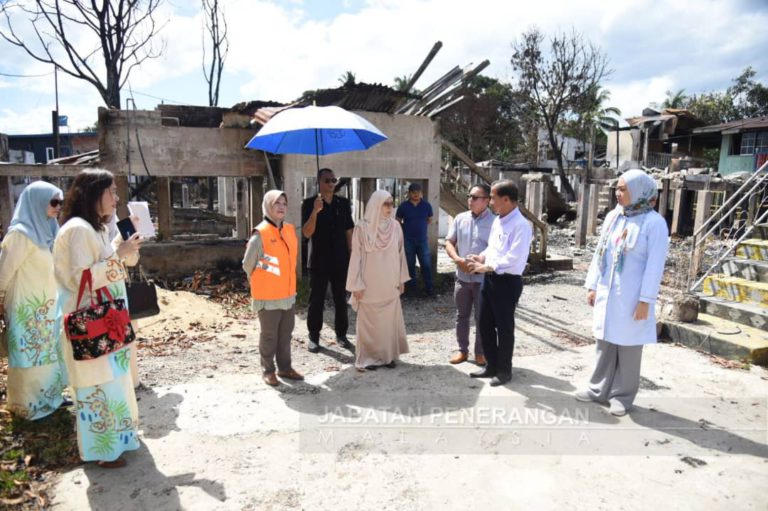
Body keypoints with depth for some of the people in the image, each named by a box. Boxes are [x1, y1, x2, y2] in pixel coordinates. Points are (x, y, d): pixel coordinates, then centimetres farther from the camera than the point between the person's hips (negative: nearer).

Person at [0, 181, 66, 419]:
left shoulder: (47, 229, 6)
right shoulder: (21, 233, -19)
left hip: (46, 304, 8)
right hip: (28, 307, -8)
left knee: (48, 352, 16)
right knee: (30, 354, 3)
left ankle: (49, 396, 29)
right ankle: (28, 404, 17)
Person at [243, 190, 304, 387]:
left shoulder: (290, 230, 4)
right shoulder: (260, 234, -16)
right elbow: (248, 264, -9)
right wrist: (261, 283, 4)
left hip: (288, 294, 6)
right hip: (268, 296, -6)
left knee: (286, 334, 15)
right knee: (269, 336, 7)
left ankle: (285, 367, 29)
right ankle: (268, 370, 22)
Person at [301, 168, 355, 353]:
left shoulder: (344, 203, 5)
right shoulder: (309, 204, -4)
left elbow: (349, 231, 8)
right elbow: (306, 233, -13)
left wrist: (353, 255, 4)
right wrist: (315, 211, -26)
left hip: (340, 259, 3)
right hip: (319, 260, -2)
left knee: (341, 298, 9)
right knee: (316, 299, 4)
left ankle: (341, 334, 21)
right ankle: (314, 336, 15)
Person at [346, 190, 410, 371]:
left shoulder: (395, 226, 3)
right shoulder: (362, 227, -10)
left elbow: (400, 253, 9)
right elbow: (356, 256, -8)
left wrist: (401, 279, 9)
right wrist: (357, 284, -9)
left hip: (390, 284, 4)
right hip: (370, 284, -4)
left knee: (390, 320, 10)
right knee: (370, 321, 5)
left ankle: (388, 355, 23)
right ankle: (369, 357, 17)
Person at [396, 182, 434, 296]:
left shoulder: (427, 205, 0)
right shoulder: (403, 206, -4)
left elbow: (430, 220, 15)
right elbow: (398, 222, 7)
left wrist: (421, 227, 12)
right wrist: (407, 228, 7)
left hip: (423, 240, 1)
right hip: (408, 240, -1)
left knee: (426, 265, 0)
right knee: (410, 265, 8)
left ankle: (429, 288, 10)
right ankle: (411, 287, 19)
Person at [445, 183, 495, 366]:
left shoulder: (494, 221, -9)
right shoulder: (460, 218, 5)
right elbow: (449, 242, 6)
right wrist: (458, 259, -11)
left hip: (483, 278, -4)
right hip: (462, 276, 4)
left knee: (482, 317, 7)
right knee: (461, 315, 13)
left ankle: (480, 352, 23)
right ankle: (462, 350, 28)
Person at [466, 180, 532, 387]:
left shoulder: (521, 225, -17)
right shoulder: (497, 221, 10)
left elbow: (514, 259, -25)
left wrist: (486, 267, -22)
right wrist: (481, 257, 1)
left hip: (508, 282, -8)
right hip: (490, 279, 9)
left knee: (504, 327, 6)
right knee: (485, 324, 15)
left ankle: (504, 370, 24)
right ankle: (492, 365, 32)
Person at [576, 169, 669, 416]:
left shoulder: (654, 222, -10)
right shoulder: (612, 217, 8)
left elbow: (655, 265, -12)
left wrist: (645, 300, -15)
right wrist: (592, 286, 9)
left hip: (631, 297, -5)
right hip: (606, 293, 6)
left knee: (628, 346, 6)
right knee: (605, 342, 13)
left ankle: (623, 396, 20)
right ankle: (599, 389, 25)